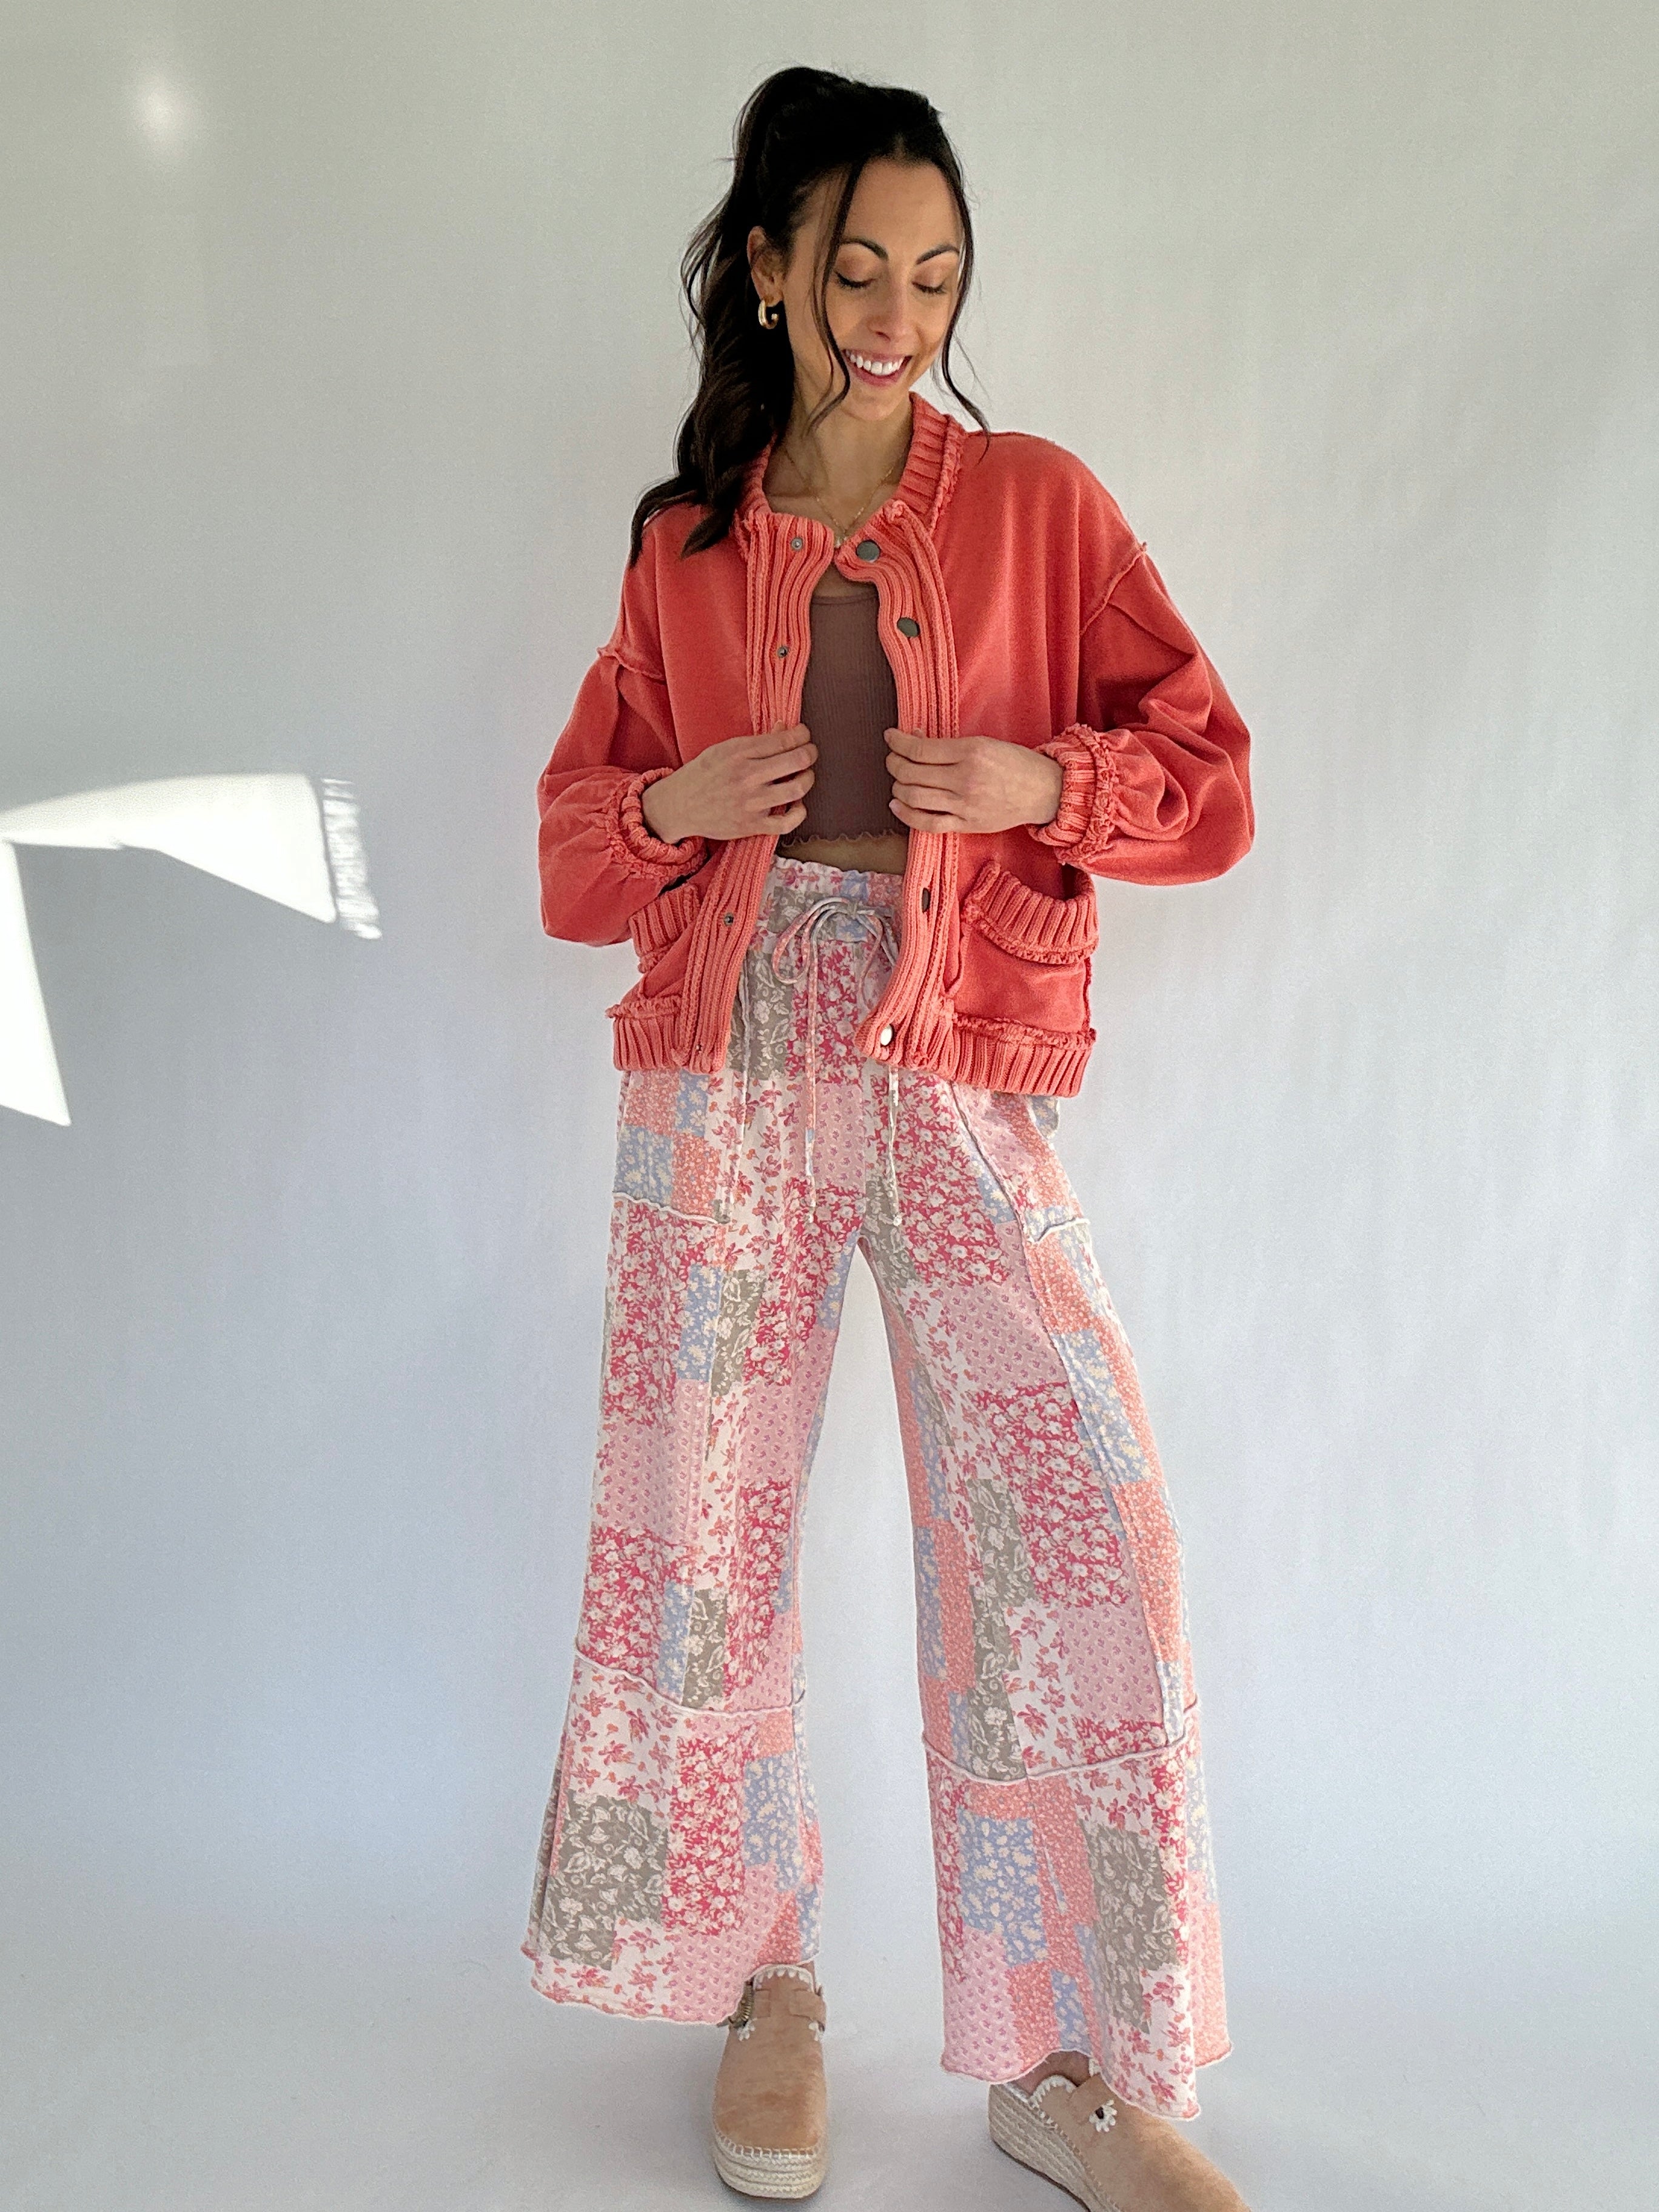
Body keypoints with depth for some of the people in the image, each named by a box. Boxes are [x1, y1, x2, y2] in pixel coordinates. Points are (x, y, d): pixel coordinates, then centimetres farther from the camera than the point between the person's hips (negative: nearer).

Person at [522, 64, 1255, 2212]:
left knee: (1081, 1511, -11)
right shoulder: (684, 544, 12)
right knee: (699, 1523, 2)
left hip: (959, 1072, -1)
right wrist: (673, 806, -5)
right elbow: (576, 834, 16)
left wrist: (1042, 784, -13)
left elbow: (1208, 777, 6)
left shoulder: (1037, 502, 8)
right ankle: (767, 1981, 24)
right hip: (726, 1070, 2)